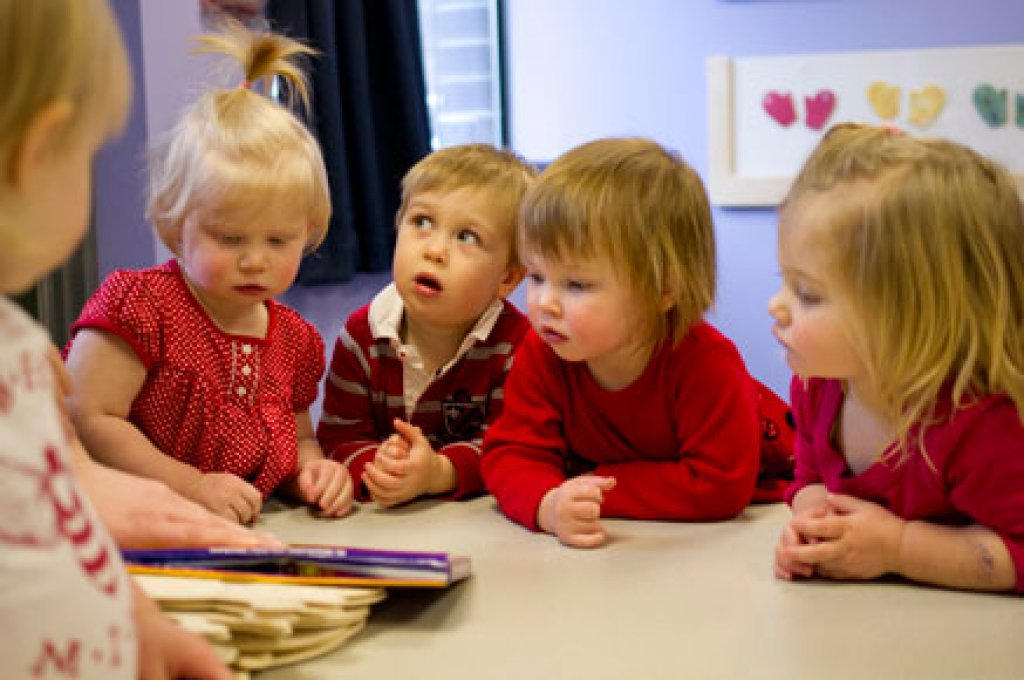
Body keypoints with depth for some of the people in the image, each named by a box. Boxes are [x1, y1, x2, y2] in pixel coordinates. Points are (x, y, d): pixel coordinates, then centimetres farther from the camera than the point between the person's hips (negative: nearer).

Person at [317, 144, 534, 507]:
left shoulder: (514, 343, -10)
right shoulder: (362, 335, -4)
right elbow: (339, 438, -5)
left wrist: (440, 472, -31)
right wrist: (373, 467, -26)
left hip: (474, 513, -2)